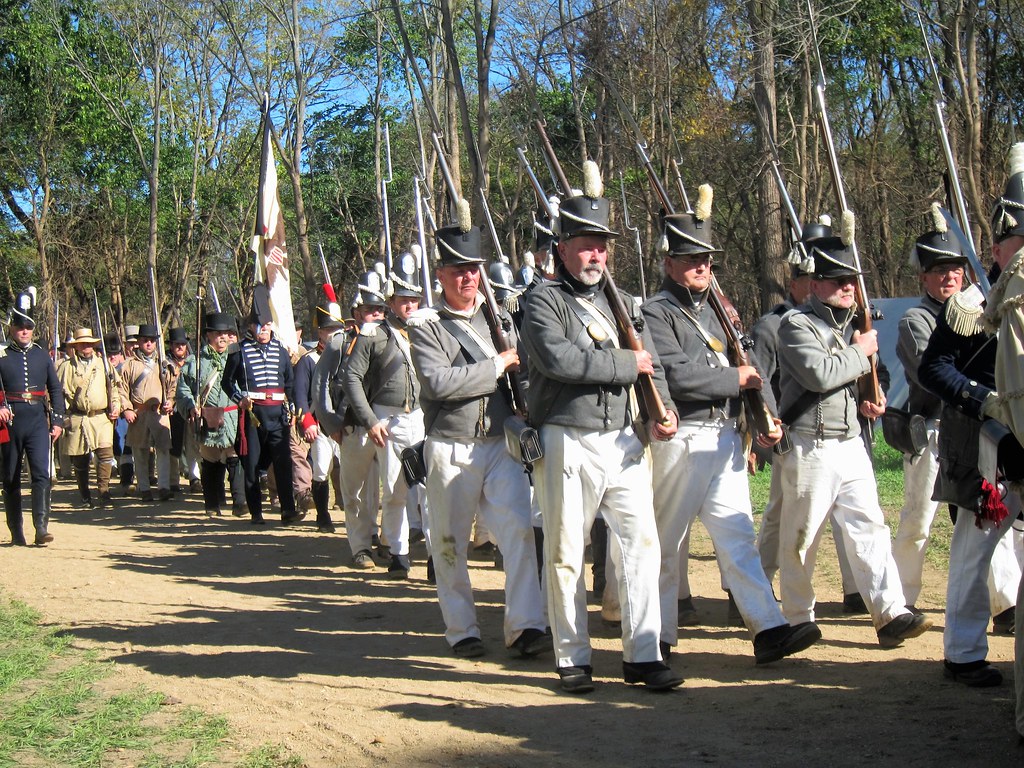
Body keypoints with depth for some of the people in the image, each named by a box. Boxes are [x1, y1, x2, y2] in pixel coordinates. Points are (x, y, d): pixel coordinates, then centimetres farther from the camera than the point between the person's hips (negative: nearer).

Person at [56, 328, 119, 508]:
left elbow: (113, 386, 19)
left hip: (101, 418, 1)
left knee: (106, 453, -16)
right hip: (76, 419, -1)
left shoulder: (103, 363, 15)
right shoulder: (66, 366, 7)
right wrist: (61, 417, -2)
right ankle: (85, 497, 16)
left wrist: (115, 406, 5)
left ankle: (103, 492, -9)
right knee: (79, 460, 4)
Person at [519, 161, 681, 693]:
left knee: (641, 545, 0)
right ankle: (573, 659, 13)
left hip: (623, 443, 5)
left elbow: (650, 364, 13)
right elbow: (557, 358, -20)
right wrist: (626, 365, -10)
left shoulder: (621, 303, 17)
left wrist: (662, 412, -6)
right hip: (567, 445, -5)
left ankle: (642, 656, 7)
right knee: (565, 555, 3)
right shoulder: (544, 302, -3)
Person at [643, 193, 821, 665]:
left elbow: (751, 368, 15)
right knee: (666, 544, 4)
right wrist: (734, 378, -9)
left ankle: (768, 630, -4)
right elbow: (675, 375, -19)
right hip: (680, 442, -6)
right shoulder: (655, 313, -6)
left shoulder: (719, 312, 19)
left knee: (737, 536, 1)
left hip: (726, 439, 6)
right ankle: (659, 638, 14)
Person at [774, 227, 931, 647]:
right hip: (810, 448, -7)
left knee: (869, 527, -3)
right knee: (802, 537, 3)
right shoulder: (796, 324, -7)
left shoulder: (854, 324, 18)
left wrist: (869, 403, 8)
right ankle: (797, 620, 14)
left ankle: (891, 614, -7)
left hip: (851, 444, 7)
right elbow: (820, 375, -23)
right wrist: (861, 352, -9)